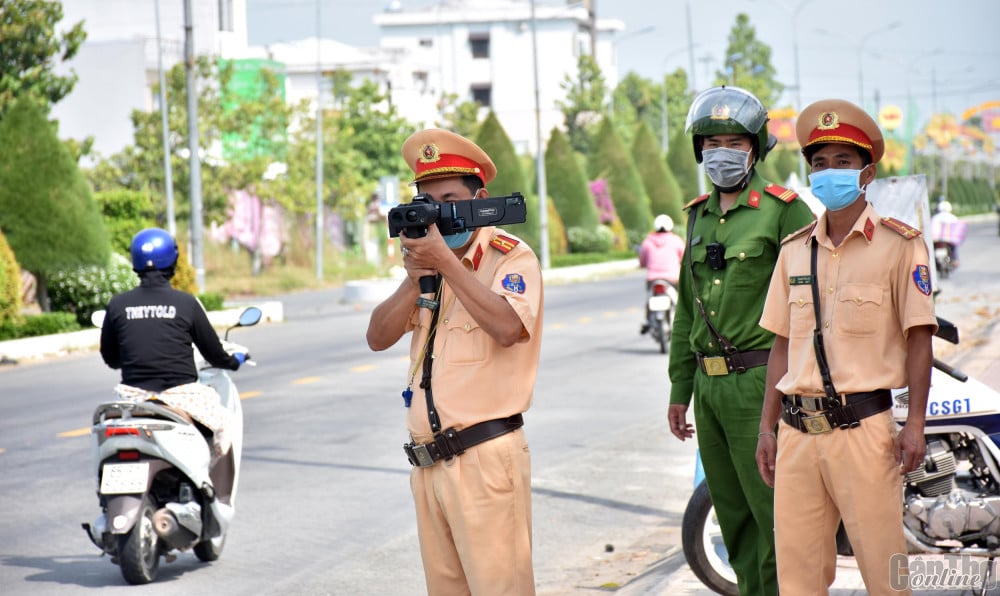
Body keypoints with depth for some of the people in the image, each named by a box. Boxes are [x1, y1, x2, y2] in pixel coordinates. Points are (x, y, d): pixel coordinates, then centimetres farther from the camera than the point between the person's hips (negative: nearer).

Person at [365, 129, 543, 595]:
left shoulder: (510, 256, -4)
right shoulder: (430, 255, 17)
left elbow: (507, 327, -24)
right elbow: (378, 338, 8)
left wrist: (446, 262, -19)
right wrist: (415, 279, -7)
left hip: (485, 457, -7)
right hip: (428, 462, 7)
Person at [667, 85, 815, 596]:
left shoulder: (783, 209, -5)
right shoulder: (699, 216, 16)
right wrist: (679, 390, 20)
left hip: (761, 381, -7)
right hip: (709, 384, 7)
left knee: (774, 511, -7)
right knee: (733, 515, 12)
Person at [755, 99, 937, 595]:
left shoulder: (899, 244, 0)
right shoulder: (795, 250, 14)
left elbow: (919, 336, -2)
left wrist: (915, 423, -9)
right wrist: (768, 426, 13)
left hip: (863, 427, -4)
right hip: (797, 430, 5)